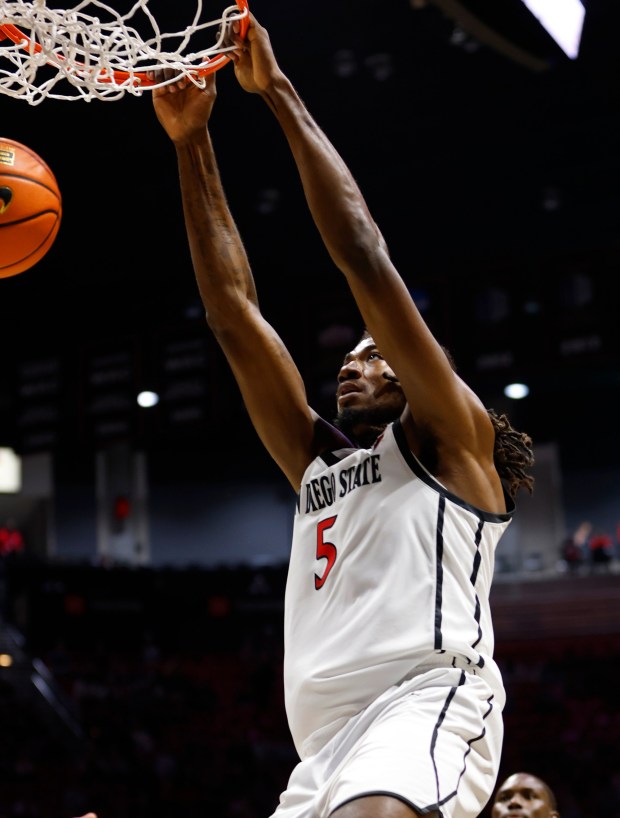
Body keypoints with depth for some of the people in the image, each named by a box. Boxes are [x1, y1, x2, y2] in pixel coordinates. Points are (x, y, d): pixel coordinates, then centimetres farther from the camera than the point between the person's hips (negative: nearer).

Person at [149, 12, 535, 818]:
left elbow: (368, 263, 3)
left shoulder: (448, 439, 12)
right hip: (326, 747, 8)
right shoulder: (318, 463, 29)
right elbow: (234, 313, 24)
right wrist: (191, 143, 21)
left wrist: (277, 91, 7)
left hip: (429, 699, -7)